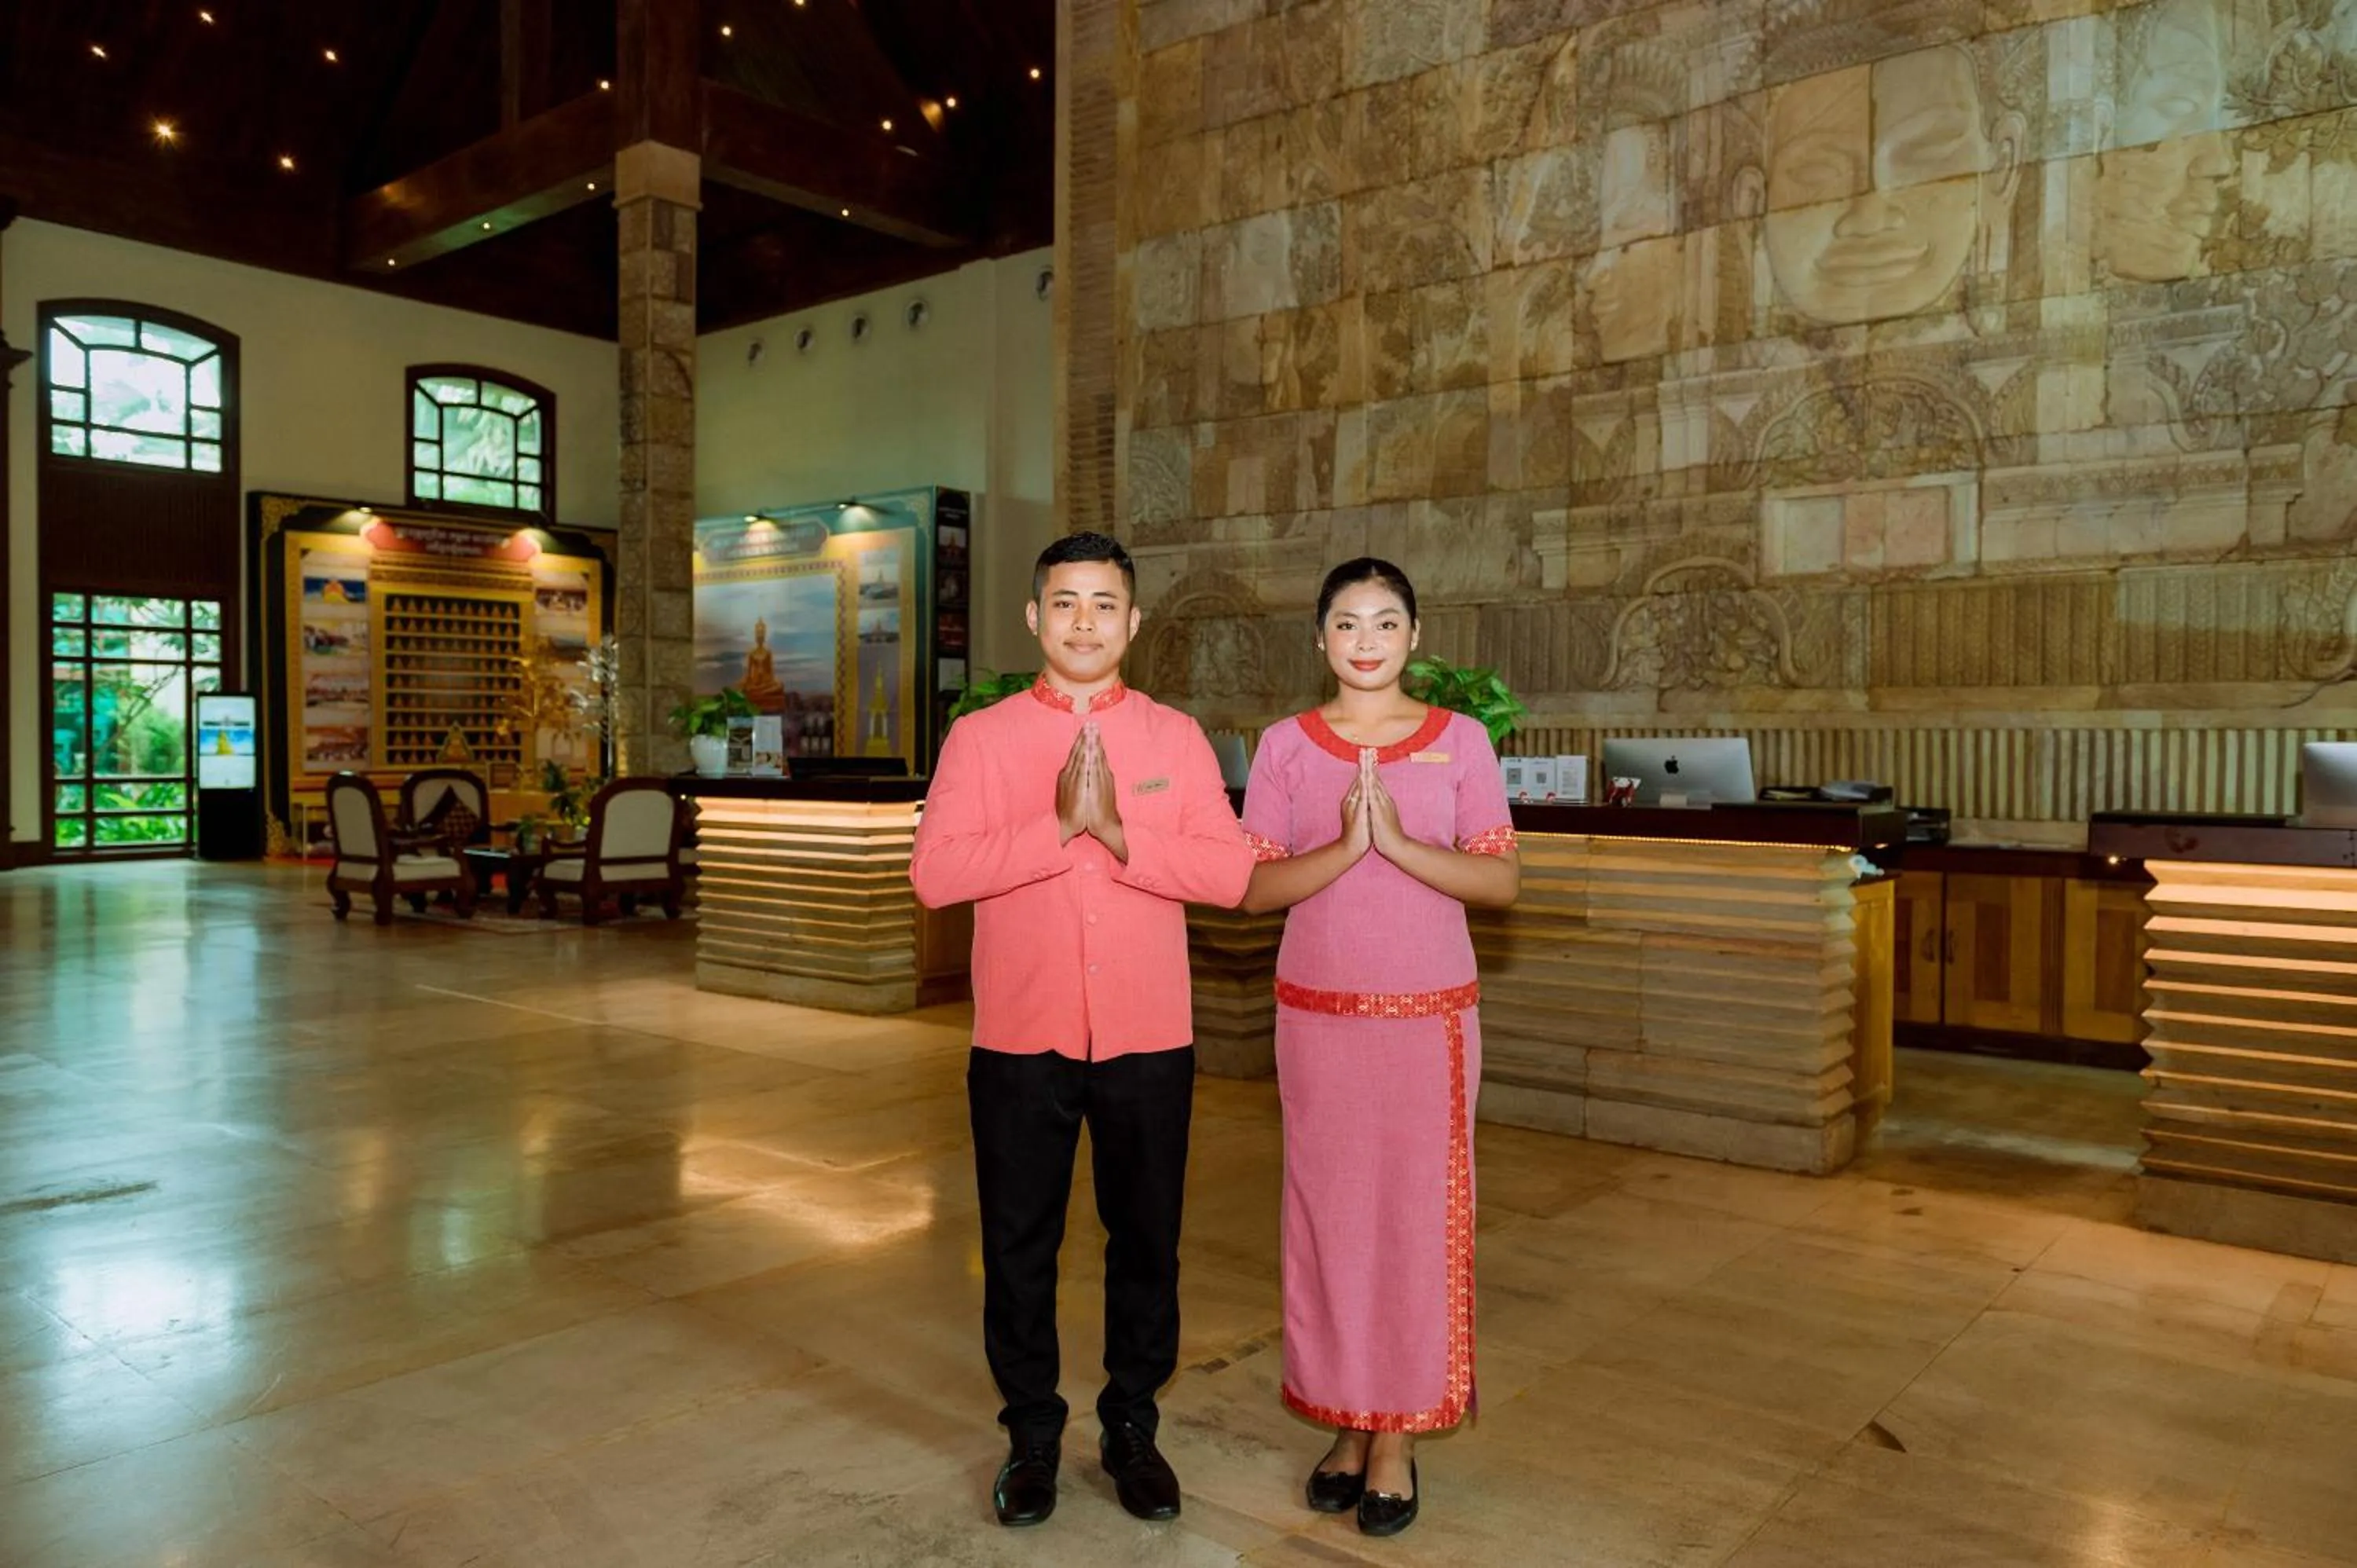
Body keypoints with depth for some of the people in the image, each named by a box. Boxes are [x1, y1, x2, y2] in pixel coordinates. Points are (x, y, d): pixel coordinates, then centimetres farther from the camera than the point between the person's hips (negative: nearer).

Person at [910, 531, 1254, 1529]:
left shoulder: (1177, 738, 2)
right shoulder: (980, 737, 0)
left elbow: (1230, 874, -9)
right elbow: (934, 873, -13)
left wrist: (1116, 831, -21)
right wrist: (1060, 825, -21)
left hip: (1149, 1042, 1)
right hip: (1019, 1043, 0)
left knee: (1144, 1240, 12)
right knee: (1019, 1246, 11)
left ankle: (1132, 1428, 32)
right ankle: (1031, 1436, 31)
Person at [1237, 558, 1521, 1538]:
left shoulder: (1460, 740, 0)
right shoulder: (1286, 746, 1)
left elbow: (1501, 880, -4)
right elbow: (1253, 888, -3)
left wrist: (1398, 842, -18)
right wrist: (1344, 846, -19)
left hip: (1429, 1017, 0)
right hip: (1317, 1016, 1)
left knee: (1418, 1212, 3)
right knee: (1329, 1208, 7)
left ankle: (1399, 1437, 18)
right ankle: (1346, 1421, 23)